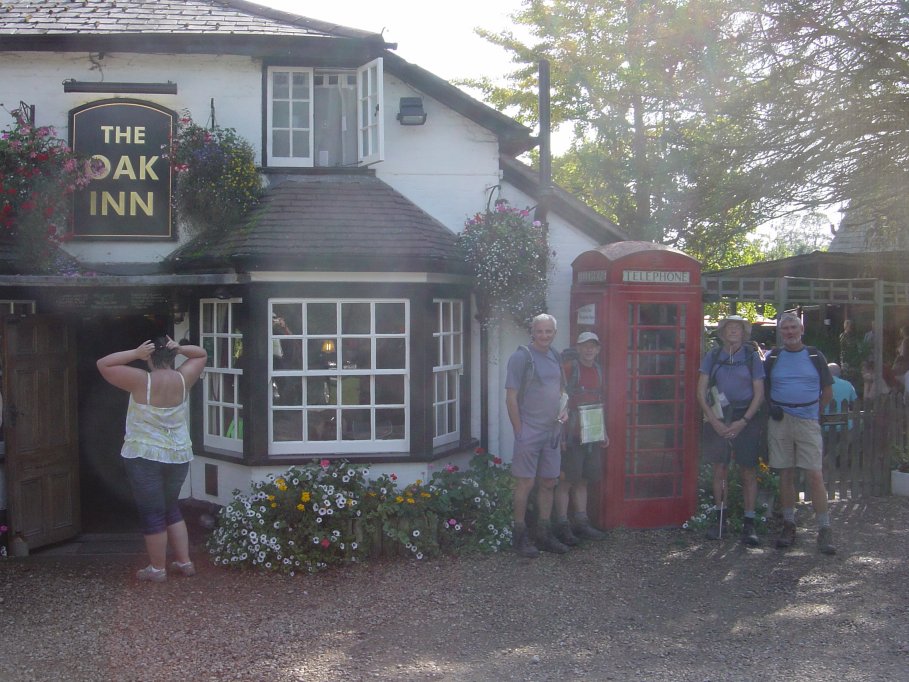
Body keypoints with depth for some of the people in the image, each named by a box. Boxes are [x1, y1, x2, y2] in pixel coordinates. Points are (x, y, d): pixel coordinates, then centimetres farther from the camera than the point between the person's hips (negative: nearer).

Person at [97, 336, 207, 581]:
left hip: (144, 457, -5)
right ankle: (184, 562, 21)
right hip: (178, 456, 5)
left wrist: (135, 353, -13)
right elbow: (201, 355, 13)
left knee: (153, 514, 5)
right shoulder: (182, 379, -4)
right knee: (172, 509, 20)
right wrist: (180, 348, -4)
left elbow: (103, 364, -9)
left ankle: (157, 568, 14)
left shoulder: (141, 381, -16)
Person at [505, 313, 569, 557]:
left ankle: (544, 534, 22)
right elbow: (511, 397, -11)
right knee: (525, 483, -2)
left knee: (548, 482, 11)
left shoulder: (555, 357, 12)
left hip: (552, 431, 7)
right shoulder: (521, 356, -9)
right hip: (529, 431, -7)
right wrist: (519, 431, -13)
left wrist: (563, 409, 4)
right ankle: (520, 535, 8)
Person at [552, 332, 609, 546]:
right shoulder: (568, 369, -9)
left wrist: (603, 432, 20)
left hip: (592, 436, 7)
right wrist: (561, 433, -17)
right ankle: (562, 526, 2)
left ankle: (581, 523, 20)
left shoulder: (598, 371, 13)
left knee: (582, 481, 13)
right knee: (566, 480, -2)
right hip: (572, 437, -7)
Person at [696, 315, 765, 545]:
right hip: (719, 418, 1)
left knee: (749, 472, -1)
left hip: (746, 418, -1)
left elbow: (759, 394, 0)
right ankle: (720, 519, 14)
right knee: (719, 471, 3)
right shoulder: (712, 356, 4)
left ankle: (749, 524, 5)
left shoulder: (752, 357, 2)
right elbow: (701, 391, 2)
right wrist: (714, 421, -7)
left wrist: (742, 422, -10)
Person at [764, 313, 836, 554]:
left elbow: (827, 392, 12)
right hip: (780, 422, 2)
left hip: (808, 422, -2)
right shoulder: (773, 358, 8)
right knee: (786, 474, 7)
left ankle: (824, 530, -4)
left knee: (815, 475, -9)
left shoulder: (815, 356, 6)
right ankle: (788, 525, 16)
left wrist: (816, 413, 6)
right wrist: (772, 406, -2)